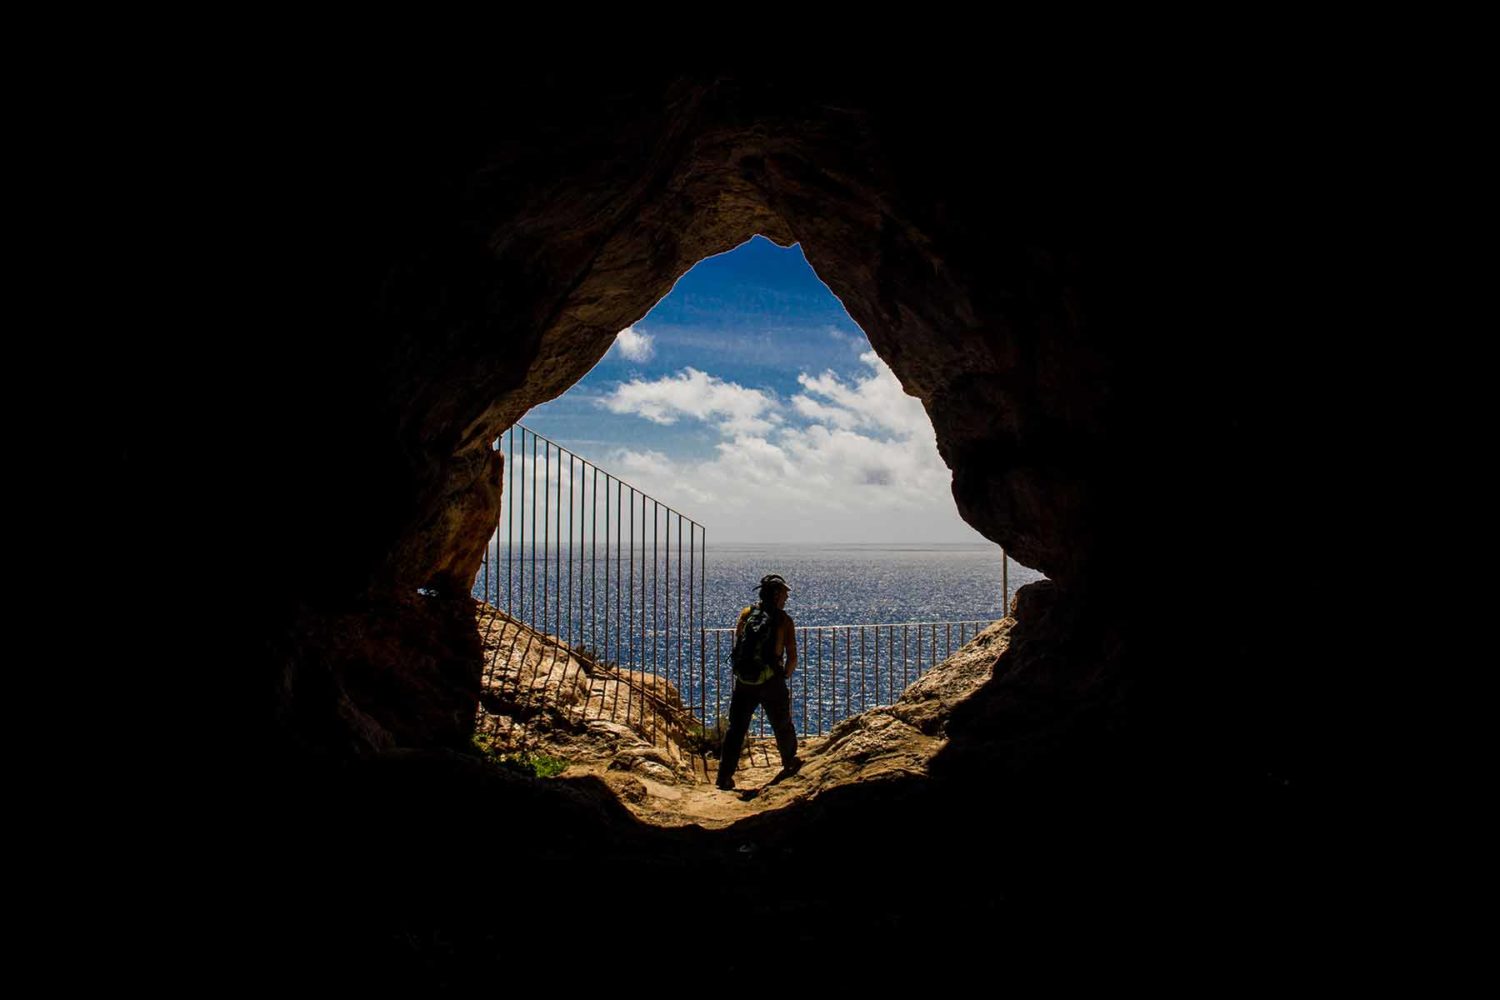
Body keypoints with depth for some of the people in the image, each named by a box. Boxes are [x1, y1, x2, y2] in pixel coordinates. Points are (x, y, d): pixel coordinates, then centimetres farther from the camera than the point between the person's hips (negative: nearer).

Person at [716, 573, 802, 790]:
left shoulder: (746, 614, 3)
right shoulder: (784, 620, -4)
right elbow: (792, 657, -6)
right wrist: (786, 675, 13)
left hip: (745, 681, 2)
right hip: (772, 682, -2)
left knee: (736, 728, 5)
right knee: (782, 725, 20)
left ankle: (724, 776, -1)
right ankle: (789, 763, 41)